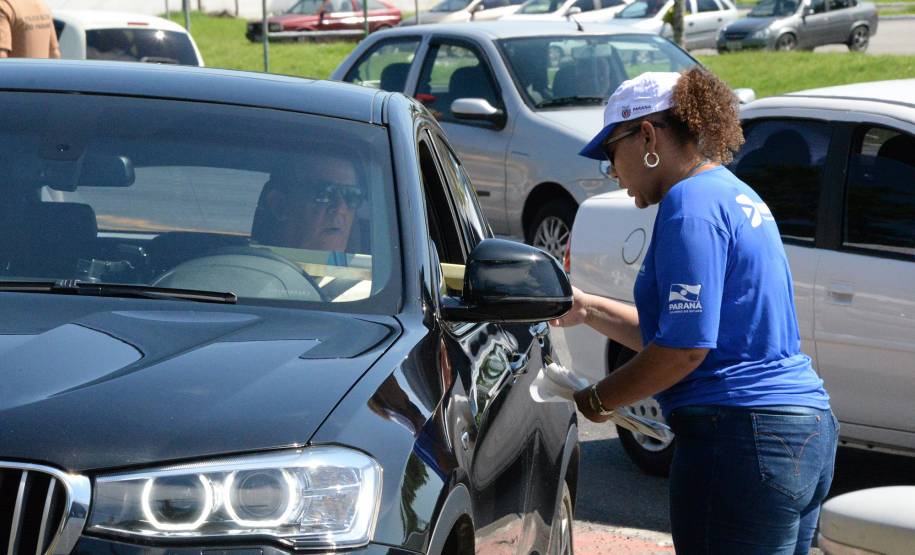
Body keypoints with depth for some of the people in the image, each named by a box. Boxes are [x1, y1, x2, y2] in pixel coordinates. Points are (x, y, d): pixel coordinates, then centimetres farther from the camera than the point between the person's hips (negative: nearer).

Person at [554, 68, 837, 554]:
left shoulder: (690, 204, -12)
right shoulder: (734, 194, 19)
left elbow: (685, 348, -19)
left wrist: (593, 401, -8)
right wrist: (587, 310, 25)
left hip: (742, 439, -10)